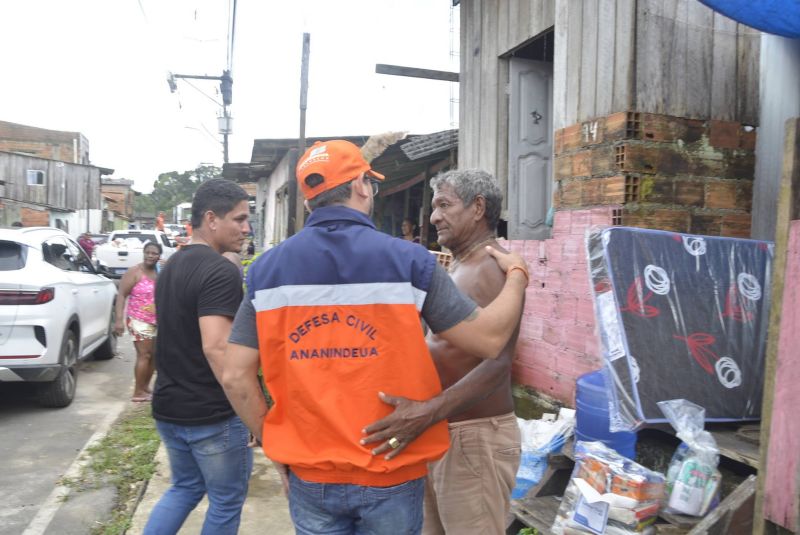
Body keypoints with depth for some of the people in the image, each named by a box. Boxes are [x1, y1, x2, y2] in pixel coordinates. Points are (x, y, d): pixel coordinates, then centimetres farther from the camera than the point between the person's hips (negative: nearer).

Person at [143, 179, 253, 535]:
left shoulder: (171, 267, 9)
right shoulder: (221, 271, -21)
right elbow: (216, 348, -30)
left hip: (168, 407, 9)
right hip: (212, 414, -8)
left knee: (185, 487, 27)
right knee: (226, 501, 12)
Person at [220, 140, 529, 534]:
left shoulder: (267, 268, -5)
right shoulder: (407, 260, -14)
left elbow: (235, 377, -5)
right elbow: (489, 340, -10)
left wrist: (275, 447, 8)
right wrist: (517, 275, 7)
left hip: (309, 475, 2)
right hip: (390, 474, -2)